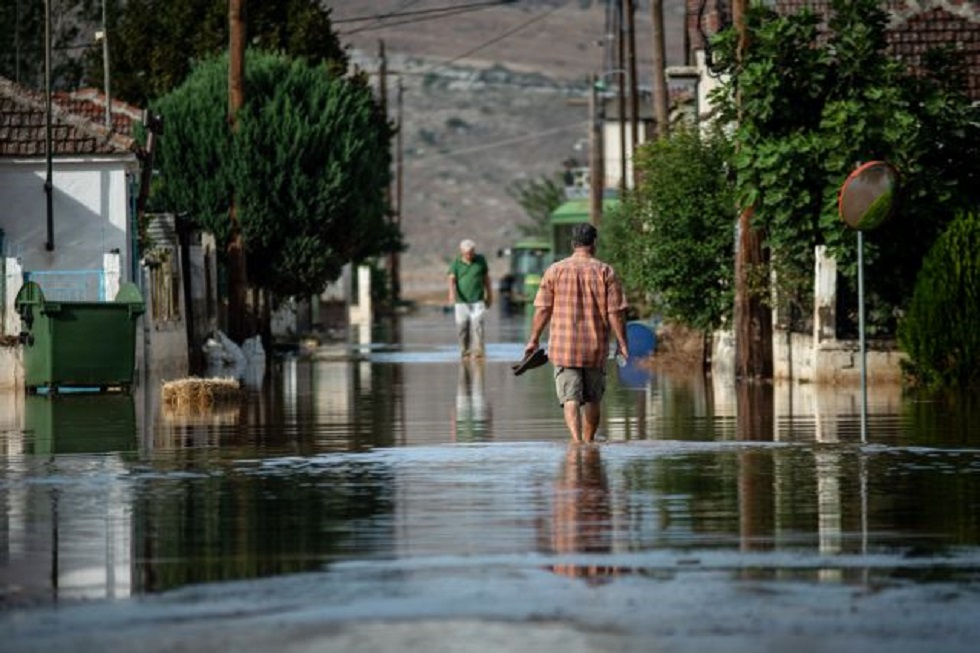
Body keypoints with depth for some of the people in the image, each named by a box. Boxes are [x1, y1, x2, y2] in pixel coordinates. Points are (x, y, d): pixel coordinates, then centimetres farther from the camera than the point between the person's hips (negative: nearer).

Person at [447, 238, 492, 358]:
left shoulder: (480, 260, 5)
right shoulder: (456, 263, -1)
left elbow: (486, 277, 15)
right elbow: (452, 279, -13)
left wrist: (489, 294, 18)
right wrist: (452, 292, -32)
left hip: (477, 300, 0)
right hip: (461, 300, 0)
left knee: (477, 324, -13)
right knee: (462, 326, 1)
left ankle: (478, 350, -14)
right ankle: (465, 350, 14)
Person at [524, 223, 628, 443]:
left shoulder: (555, 270, 0)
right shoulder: (606, 272, -2)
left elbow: (542, 309, 0)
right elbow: (616, 312, -5)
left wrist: (534, 340, 8)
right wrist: (621, 343, 1)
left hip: (564, 346, -1)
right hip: (596, 347, 1)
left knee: (570, 398, -3)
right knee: (593, 398, 15)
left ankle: (576, 440, -20)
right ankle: (589, 442, 22)